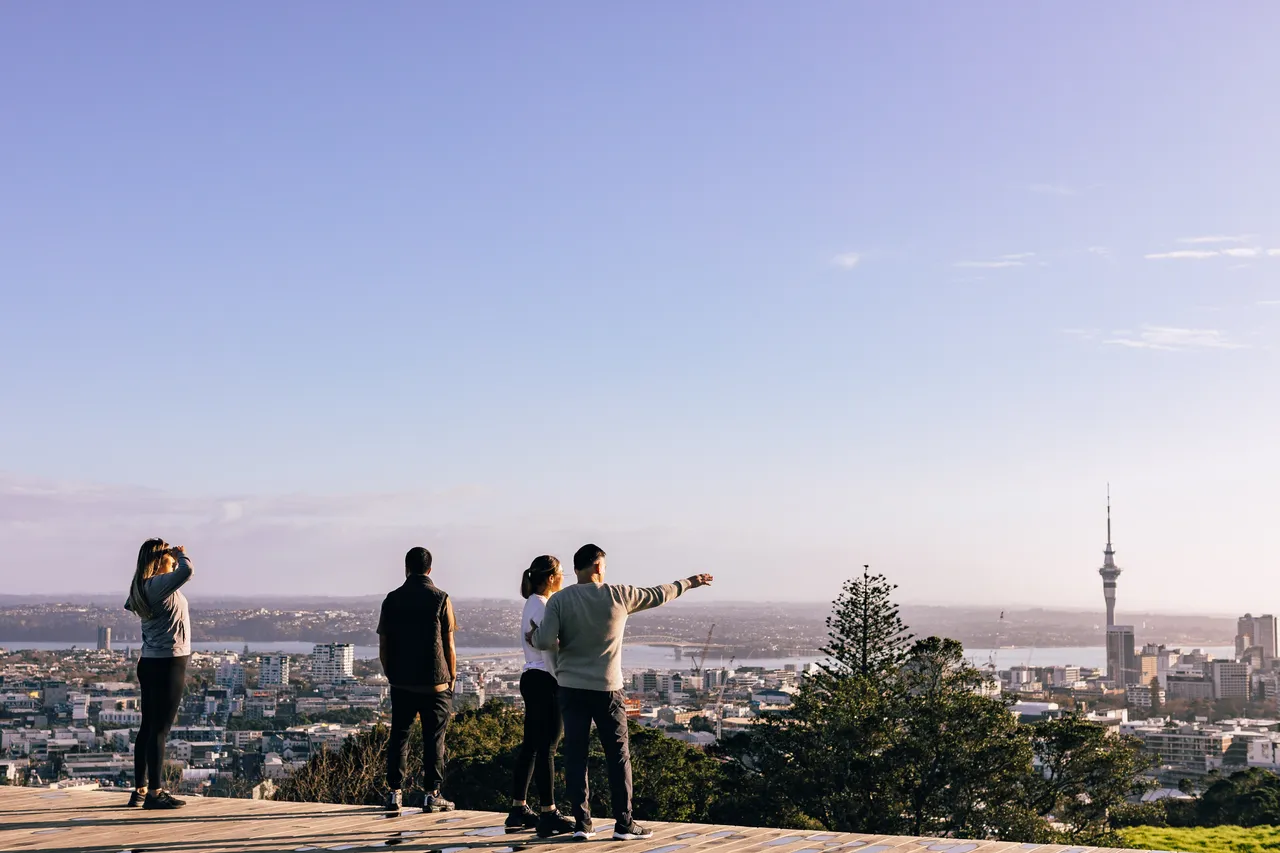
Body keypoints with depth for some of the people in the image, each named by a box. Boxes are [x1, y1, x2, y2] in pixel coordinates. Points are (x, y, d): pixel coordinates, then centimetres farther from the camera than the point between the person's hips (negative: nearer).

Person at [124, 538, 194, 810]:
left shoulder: (142, 587, 10)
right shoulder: (158, 584, -17)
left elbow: (128, 606, 32)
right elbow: (187, 571, -33)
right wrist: (181, 554, -10)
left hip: (150, 662, 9)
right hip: (169, 662, -9)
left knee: (148, 727, 12)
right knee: (160, 728, -6)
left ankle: (140, 790, 18)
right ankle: (155, 792, -3)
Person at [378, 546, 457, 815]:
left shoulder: (392, 599, 2)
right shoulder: (440, 598, -5)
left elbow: (383, 646, 4)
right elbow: (449, 645, -4)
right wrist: (452, 677, 8)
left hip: (401, 682, 2)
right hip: (434, 682, -2)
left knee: (399, 735, 10)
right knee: (433, 738, 4)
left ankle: (394, 793, 8)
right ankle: (432, 795, 4)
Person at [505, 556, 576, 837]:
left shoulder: (533, 604, 16)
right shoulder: (541, 606, -14)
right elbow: (547, 648, -18)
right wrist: (561, 683, -16)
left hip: (533, 679, 10)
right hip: (545, 681, -10)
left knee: (531, 745, 12)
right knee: (546, 748, -6)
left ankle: (519, 810, 16)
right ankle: (548, 814, -3)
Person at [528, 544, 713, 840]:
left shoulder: (559, 600, -3)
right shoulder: (617, 595, -3)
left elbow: (545, 642, -11)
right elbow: (657, 595, 11)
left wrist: (535, 635, 12)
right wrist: (688, 583, 27)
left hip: (571, 688, 1)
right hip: (607, 689, -1)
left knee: (575, 755, 6)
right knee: (619, 756, 7)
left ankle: (582, 822, 6)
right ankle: (624, 823, 8)